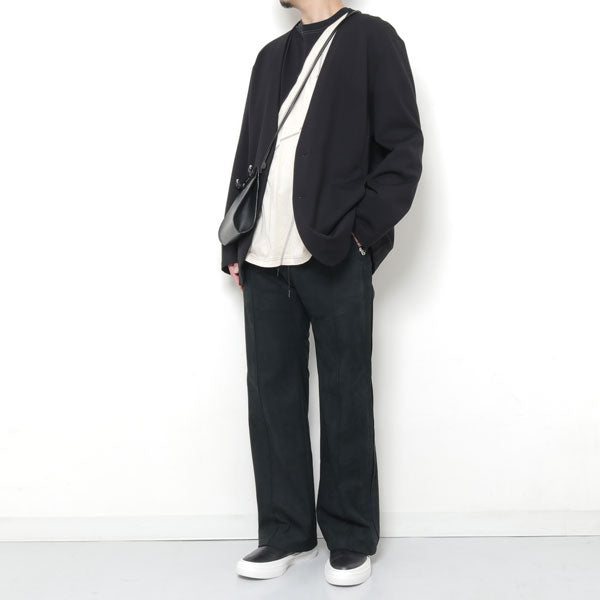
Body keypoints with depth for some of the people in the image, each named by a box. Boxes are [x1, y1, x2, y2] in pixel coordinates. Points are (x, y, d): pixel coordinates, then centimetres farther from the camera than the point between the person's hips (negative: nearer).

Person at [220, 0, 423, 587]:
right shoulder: (271, 57, 21)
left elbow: (403, 147, -3)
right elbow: (246, 155, 19)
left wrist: (361, 229, -11)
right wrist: (235, 245, 11)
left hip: (336, 261, -5)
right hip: (265, 260, 5)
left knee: (346, 402, 3)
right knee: (271, 399, 7)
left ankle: (351, 539, 17)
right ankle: (286, 532, 21)